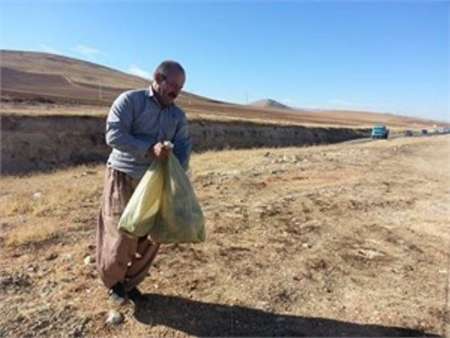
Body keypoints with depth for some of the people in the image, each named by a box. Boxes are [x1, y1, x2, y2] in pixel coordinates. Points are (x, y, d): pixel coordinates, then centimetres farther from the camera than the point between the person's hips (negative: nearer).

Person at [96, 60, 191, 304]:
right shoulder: (129, 100, -7)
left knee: (150, 238, 8)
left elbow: (183, 146, 1)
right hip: (123, 178, -5)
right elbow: (113, 135, -17)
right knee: (122, 236, -1)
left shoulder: (178, 115, 9)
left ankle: (130, 282, 31)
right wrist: (150, 148, -27)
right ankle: (113, 282, 28)